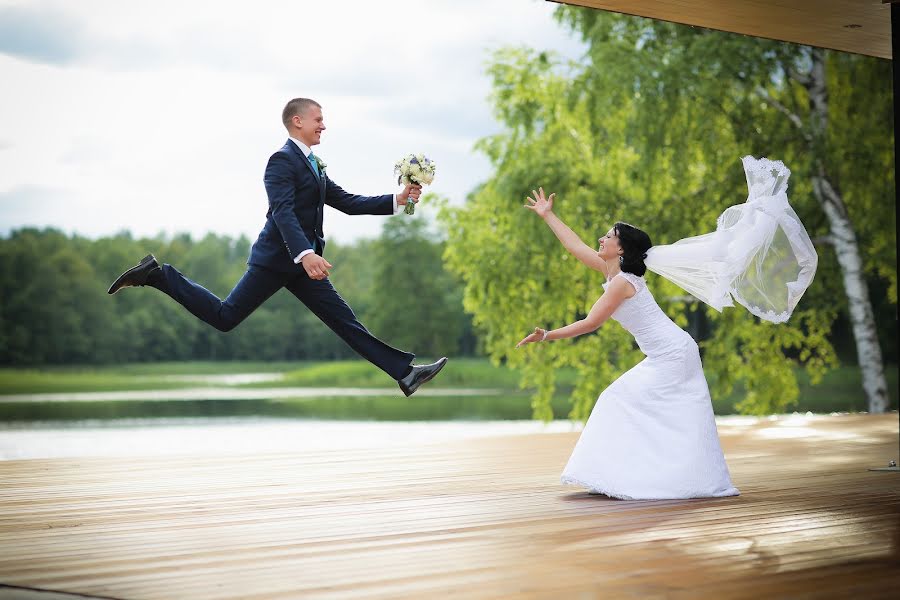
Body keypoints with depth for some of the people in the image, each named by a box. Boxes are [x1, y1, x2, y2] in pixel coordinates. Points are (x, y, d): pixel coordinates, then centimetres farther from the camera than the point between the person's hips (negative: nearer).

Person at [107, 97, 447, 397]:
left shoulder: (313, 165, 19)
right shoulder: (282, 161, -11)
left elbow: (347, 203, 17)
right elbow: (283, 213, -24)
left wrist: (396, 201, 8)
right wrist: (305, 254, -38)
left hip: (302, 262, 9)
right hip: (277, 258, -9)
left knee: (344, 322, 4)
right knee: (225, 317, -6)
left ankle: (405, 373, 0)